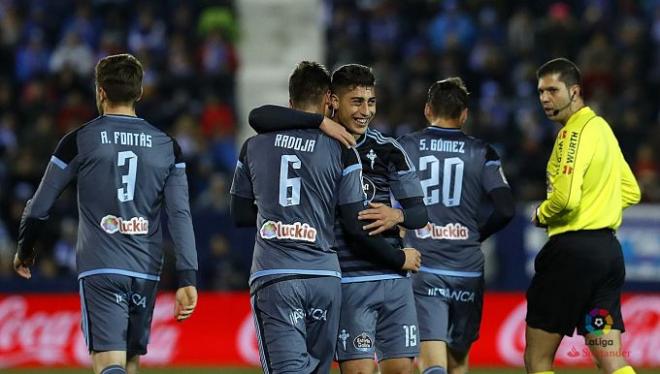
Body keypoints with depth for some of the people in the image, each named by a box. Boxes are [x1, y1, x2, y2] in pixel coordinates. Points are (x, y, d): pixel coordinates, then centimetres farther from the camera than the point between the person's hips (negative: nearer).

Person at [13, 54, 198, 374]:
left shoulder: (78, 141, 0)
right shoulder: (167, 146, 7)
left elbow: (39, 207, 5)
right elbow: (180, 215, -1)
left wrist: (24, 251, 22)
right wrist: (187, 278, -3)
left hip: (100, 270, -3)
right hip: (146, 272, 3)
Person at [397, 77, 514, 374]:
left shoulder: (404, 148, 3)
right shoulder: (482, 154, 4)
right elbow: (505, 209, -4)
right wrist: (477, 234, 13)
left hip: (422, 270, -2)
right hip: (468, 272, 2)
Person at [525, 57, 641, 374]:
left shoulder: (576, 131, -11)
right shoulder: (602, 127, 17)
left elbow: (566, 196, -23)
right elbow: (631, 192, 25)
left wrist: (541, 214, -4)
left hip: (573, 249, -9)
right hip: (608, 249, 9)